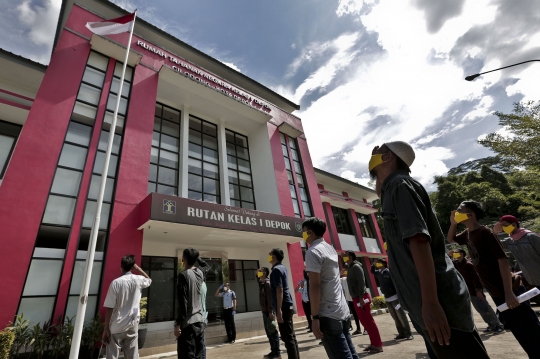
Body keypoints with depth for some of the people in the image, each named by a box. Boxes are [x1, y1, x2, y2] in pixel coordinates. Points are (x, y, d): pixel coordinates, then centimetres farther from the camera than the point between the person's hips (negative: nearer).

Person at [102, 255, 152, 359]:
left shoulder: (116, 283, -12)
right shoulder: (138, 280, -3)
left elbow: (109, 308, -12)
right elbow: (149, 280, 21)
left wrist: (106, 329, -3)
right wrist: (137, 267, 17)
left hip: (116, 327, -2)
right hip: (132, 325, 3)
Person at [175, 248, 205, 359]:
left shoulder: (183, 275, -13)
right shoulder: (200, 273, 5)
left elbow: (182, 303, -16)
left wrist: (178, 324, -10)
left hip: (188, 323, -7)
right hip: (200, 321, 7)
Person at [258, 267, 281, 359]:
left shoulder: (267, 283, -16)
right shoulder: (262, 283, 11)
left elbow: (270, 297, -21)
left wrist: (270, 311, -23)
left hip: (268, 311, -9)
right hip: (265, 311, 9)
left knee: (272, 331, -1)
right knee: (269, 332, 14)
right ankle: (274, 351, 24)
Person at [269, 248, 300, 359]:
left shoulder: (276, 270, -16)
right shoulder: (282, 267, 13)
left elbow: (279, 290, -22)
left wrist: (279, 310, -22)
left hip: (283, 307, -10)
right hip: (288, 305, 10)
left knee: (287, 337, -3)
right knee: (291, 335, 15)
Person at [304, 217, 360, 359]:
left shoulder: (313, 252, -14)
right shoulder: (331, 248, 12)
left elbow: (315, 286, -20)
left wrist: (315, 317, -16)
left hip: (328, 314, -9)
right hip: (343, 310, 9)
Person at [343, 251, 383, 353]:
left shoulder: (356, 266, -12)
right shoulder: (350, 267, 14)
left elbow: (361, 282, -20)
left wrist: (361, 297, -23)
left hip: (361, 298, -9)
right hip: (356, 298, 9)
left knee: (368, 321, -3)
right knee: (364, 322, 13)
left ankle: (378, 345, 5)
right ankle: (373, 343, 22)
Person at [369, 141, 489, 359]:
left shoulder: (399, 184, -14)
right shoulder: (391, 188, 13)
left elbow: (418, 240, -23)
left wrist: (430, 303, -25)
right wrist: (378, 174, 19)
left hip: (438, 299, -10)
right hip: (437, 297, 10)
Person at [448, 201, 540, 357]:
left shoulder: (485, 232, -18)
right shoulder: (467, 233, 5)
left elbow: (502, 259, -21)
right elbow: (451, 239, 23)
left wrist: (509, 292, -25)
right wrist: (453, 224, 4)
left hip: (507, 291, -8)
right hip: (496, 292, 8)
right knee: (518, 329, 17)